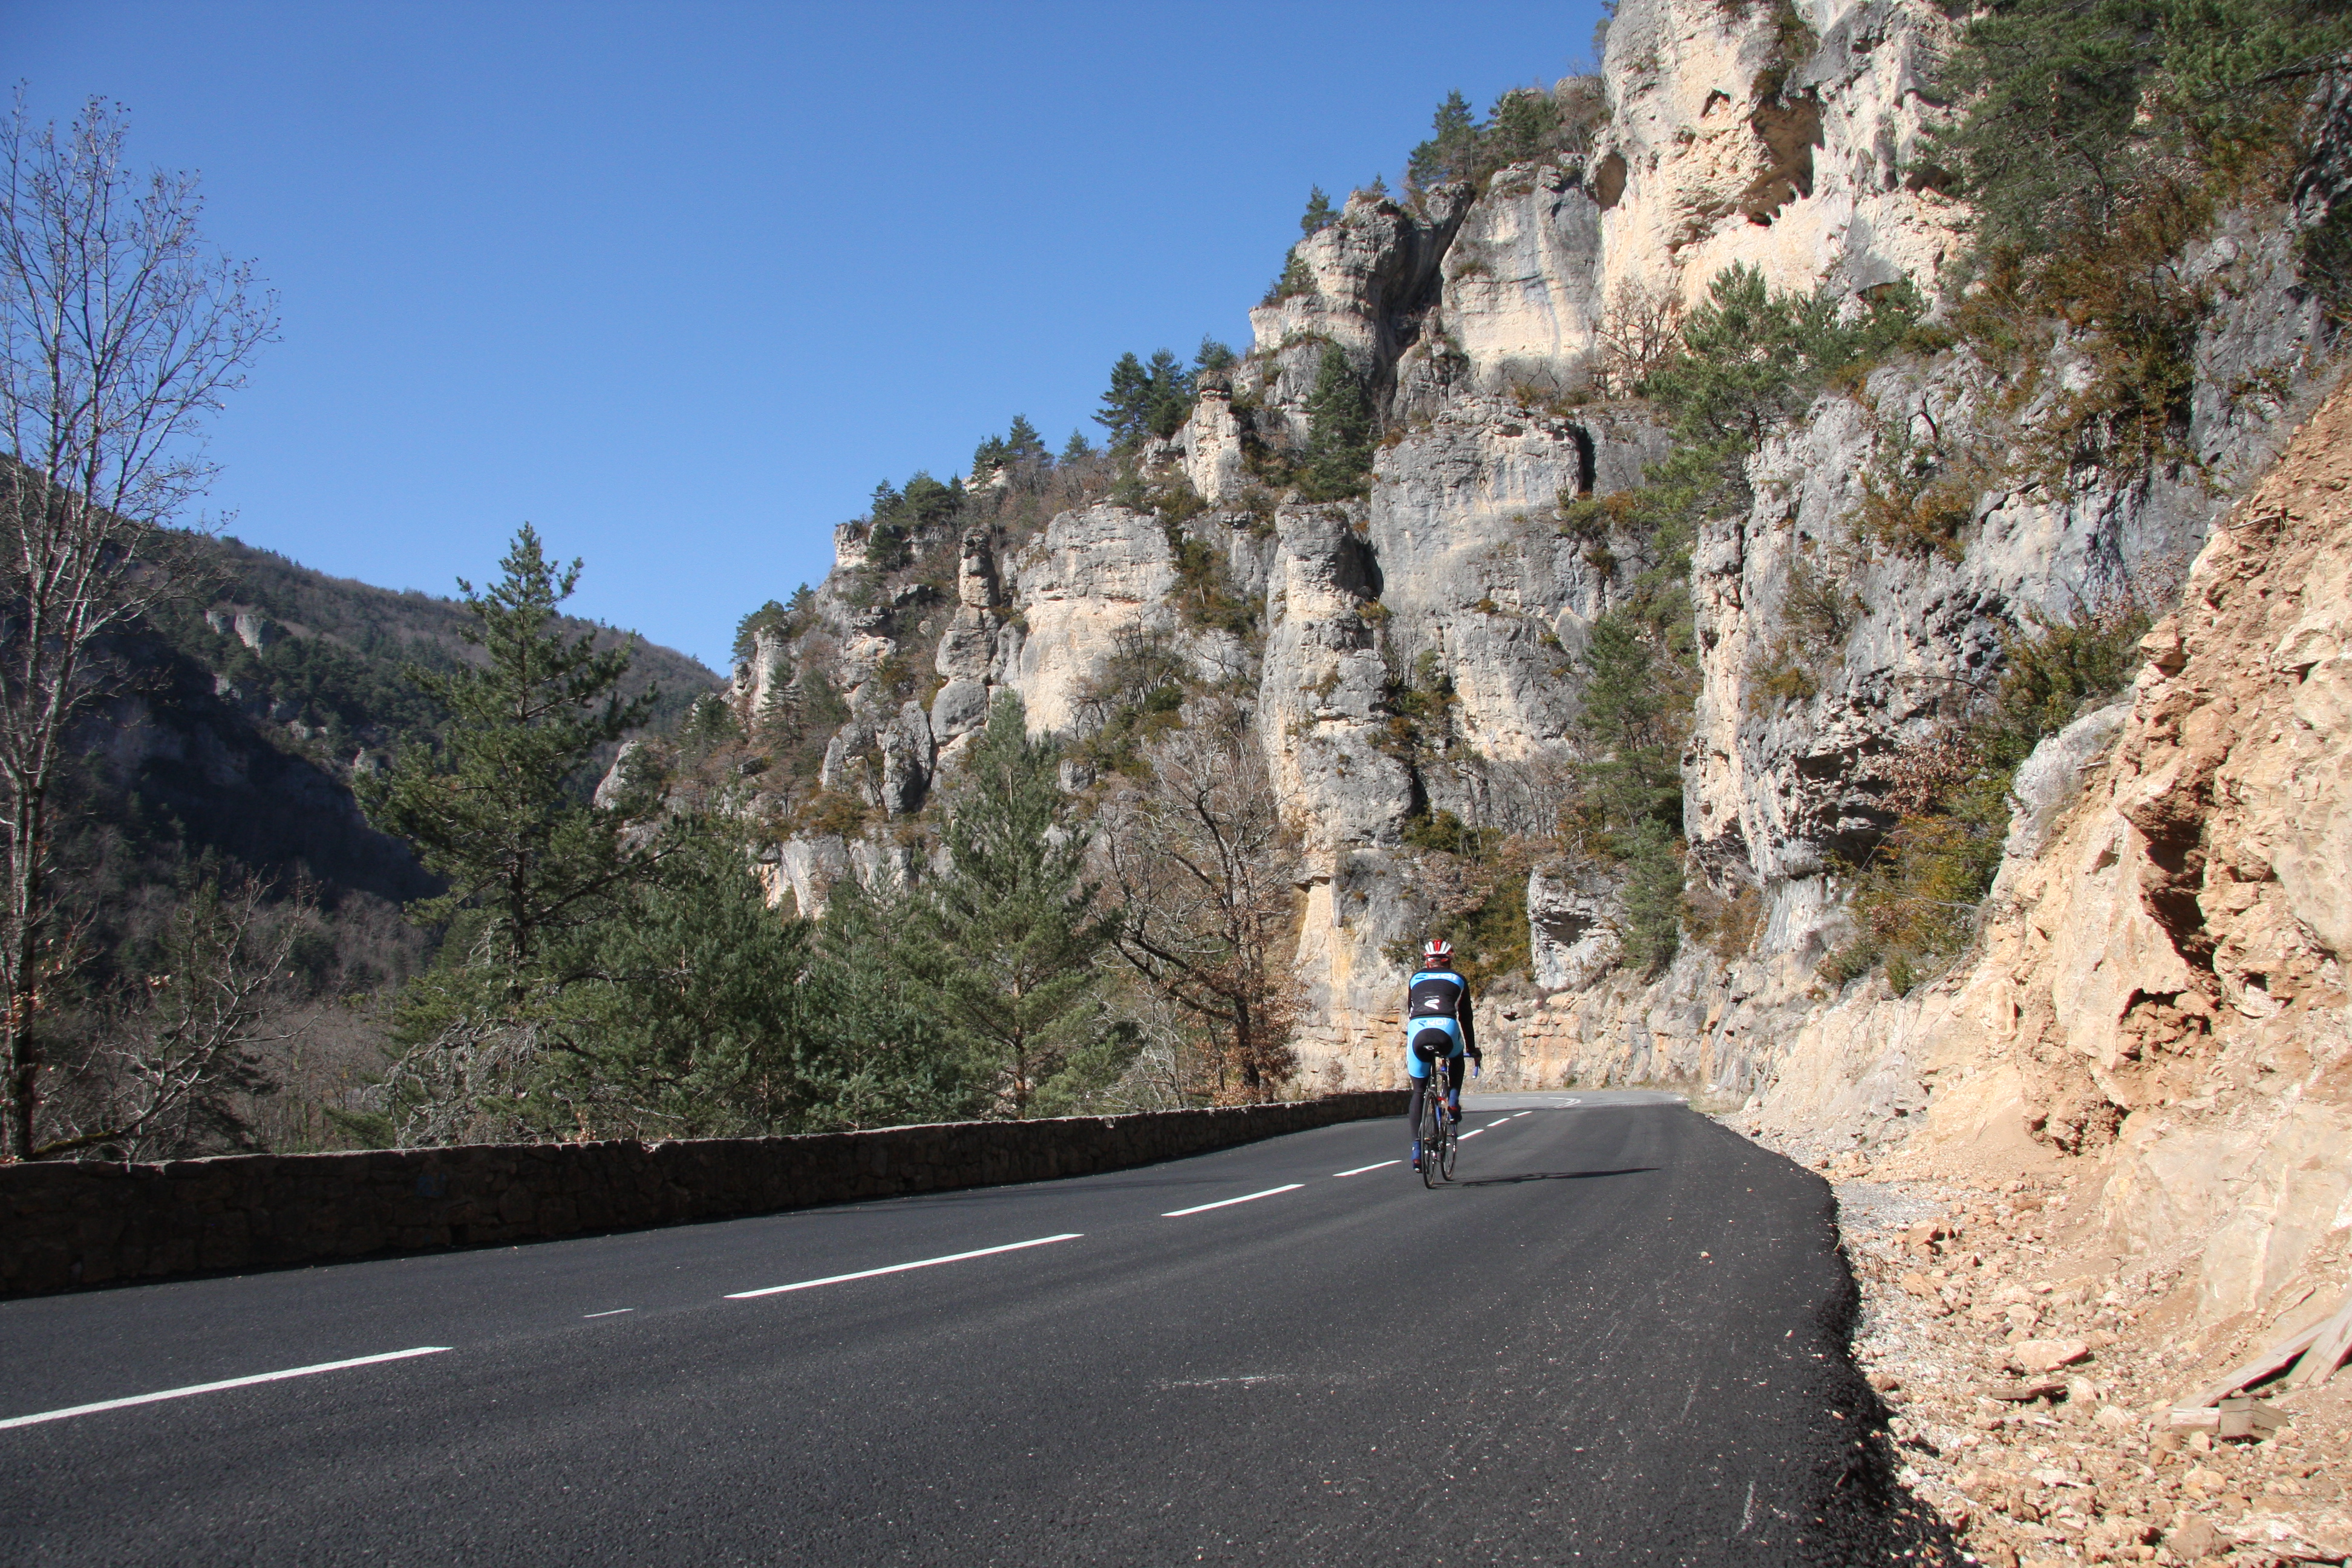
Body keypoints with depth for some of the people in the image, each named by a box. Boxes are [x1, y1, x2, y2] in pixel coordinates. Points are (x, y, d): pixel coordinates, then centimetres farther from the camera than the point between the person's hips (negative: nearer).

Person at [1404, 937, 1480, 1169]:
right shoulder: (1458, 979, 26)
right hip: (1446, 1030, -1)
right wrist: (1473, 1050, 41)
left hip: (1418, 1031, 1)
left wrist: (1407, 1049, 44)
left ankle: (1417, 1151, 6)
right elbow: (1465, 1018, 30)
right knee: (1456, 1058, 37)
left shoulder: (1416, 978, 29)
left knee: (1419, 1091, 15)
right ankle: (1453, 1100, 15)